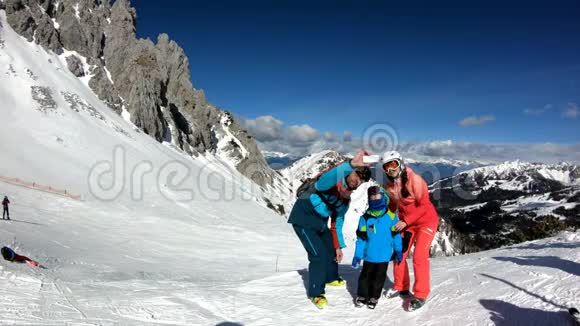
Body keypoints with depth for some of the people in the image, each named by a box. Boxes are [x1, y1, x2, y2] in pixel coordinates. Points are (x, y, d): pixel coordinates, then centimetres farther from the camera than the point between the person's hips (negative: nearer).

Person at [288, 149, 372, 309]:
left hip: (320, 223, 10)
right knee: (319, 255, -14)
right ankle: (315, 293, 6)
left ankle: (331, 278, 50)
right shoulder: (333, 182, -24)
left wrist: (339, 246, 13)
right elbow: (327, 179, -52)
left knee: (332, 249, 21)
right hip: (303, 220, -9)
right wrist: (351, 164, -65)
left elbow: (337, 223, 12)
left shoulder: (346, 198, 3)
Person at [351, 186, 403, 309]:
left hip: (384, 255, 0)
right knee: (366, 275, 12)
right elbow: (361, 238, -3)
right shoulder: (365, 217, -6)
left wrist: (398, 251, 2)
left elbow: (396, 234, 2)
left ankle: (374, 297, 27)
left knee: (379, 276, 11)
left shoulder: (391, 215, -5)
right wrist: (357, 255, -4)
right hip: (369, 255, 0)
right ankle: (362, 295, 28)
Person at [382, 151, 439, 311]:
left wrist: (405, 221, -24)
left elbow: (424, 205, -22)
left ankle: (421, 295, 2)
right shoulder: (389, 185, -3)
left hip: (426, 221, -6)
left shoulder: (414, 179, -23)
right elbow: (392, 207, 9)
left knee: (419, 257, -11)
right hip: (406, 223, 6)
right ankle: (401, 287, 26)